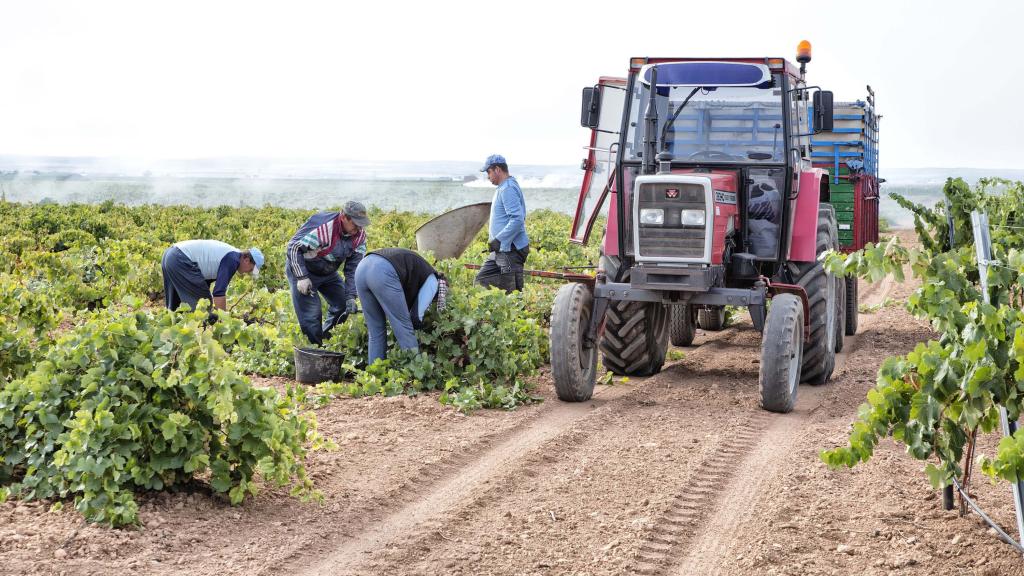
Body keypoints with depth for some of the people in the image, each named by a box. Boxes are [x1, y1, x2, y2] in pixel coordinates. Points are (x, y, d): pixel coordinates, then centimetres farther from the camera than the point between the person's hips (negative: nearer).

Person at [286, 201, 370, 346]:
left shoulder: (359, 235, -13)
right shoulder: (323, 228, -35)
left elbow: (353, 267, -7)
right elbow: (294, 248, -28)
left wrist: (351, 296, -16)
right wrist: (301, 277, -32)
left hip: (328, 272, 7)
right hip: (301, 268, -7)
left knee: (343, 306, 6)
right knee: (311, 313, -13)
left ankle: (326, 338, 24)